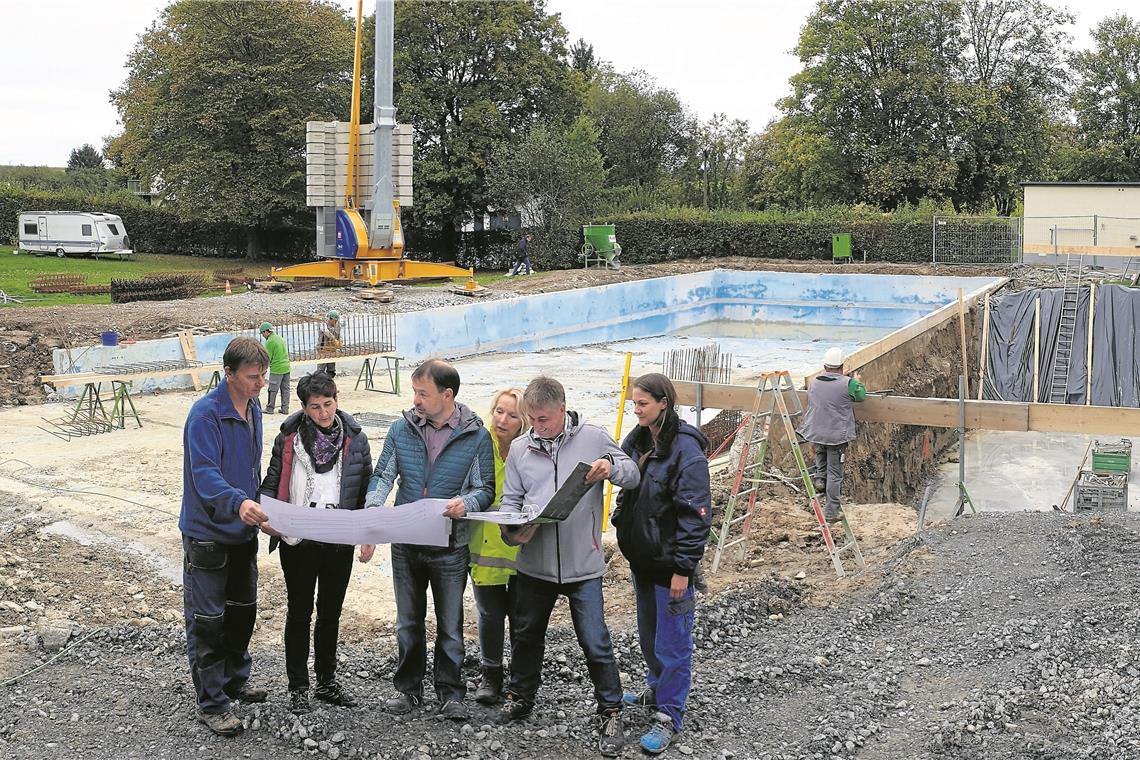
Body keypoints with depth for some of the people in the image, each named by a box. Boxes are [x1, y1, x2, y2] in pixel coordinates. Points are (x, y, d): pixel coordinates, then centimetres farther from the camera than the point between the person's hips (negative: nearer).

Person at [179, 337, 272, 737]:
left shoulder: (253, 409, 6)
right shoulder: (205, 414, -21)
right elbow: (204, 474, -29)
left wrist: (259, 511, 20)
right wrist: (239, 502, -45)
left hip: (242, 532, 8)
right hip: (207, 535, -8)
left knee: (243, 612, 19)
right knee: (207, 622, 0)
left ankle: (236, 680, 37)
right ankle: (212, 704, 9)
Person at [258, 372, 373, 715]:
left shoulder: (355, 439, 0)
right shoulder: (288, 438, -4)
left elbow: (366, 487, 6)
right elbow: (272, 483, 2)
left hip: (340, 541, 2)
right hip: (298, 541, -2)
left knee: (331, 611, 14)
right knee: (300, 612, 7)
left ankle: (327, 681, 28)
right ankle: (298, 687, 18)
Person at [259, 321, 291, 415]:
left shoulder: (269, 341, -12)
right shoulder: (281, 338, 12)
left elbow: (267, 358, -9)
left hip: (276, 369, -8)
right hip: (286, 367, 8)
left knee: (273, 390, 2)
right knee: (285, 389, 10)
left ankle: (270, 408, 8)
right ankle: (285, 408, 12)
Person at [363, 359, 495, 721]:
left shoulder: (475, 436, -8)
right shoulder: (401, 429, -2)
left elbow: (486, 488, -3)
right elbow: (382, 477, -1)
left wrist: (466, 503, -26)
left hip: (450, 546, -2)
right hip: (405, 544, 3)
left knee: (450, 625, 8)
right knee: (408, 622, 15)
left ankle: (450, 692, 22)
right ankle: (408, 688, 30)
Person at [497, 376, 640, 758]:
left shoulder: (592, 438, -6)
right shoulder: (519, 448, 2)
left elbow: (634, 476, 1)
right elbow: (510, 501, 5)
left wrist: (612, 467, -22)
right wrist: (512, 530, -16)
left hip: (582, 564, -3)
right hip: (534, 563, 3)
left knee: (595, 643, -2)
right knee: (526, 636, 19)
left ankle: (610, 714, 13)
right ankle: (520, 699, 39)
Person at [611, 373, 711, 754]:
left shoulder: (686, 449, -19)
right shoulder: (637, 440, 4)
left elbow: (695, 513, -20)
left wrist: (683, 568, -19)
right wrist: (621, 525, 13)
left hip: (670, 561, -8)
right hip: (640, 555, 8)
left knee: (671, 640, 1)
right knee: (648, 631, 22)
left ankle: (668, 715, 10)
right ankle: (656, 687, 42)